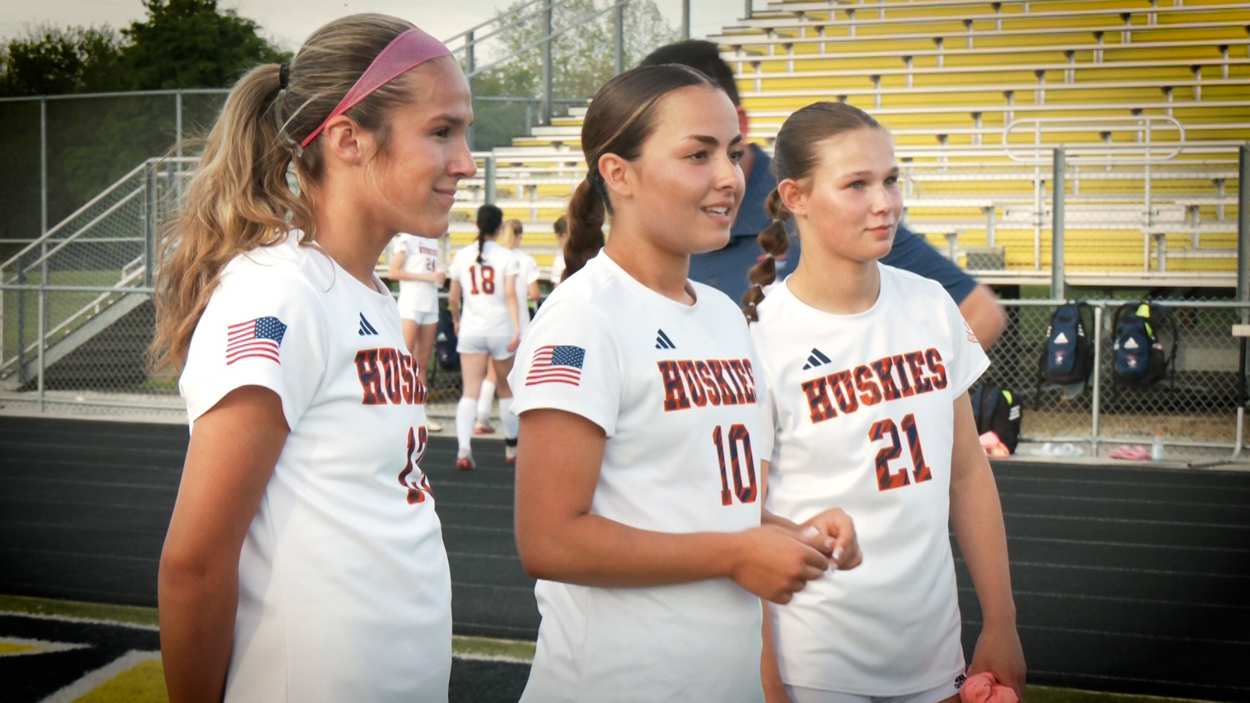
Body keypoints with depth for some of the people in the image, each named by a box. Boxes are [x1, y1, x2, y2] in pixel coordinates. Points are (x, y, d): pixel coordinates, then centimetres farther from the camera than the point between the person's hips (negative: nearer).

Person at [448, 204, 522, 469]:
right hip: (500, 328, -1)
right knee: (506, 389, 16)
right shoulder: (506, 257, -3)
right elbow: (510, 295, -13)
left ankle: (464, 449, -21)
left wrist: (457, 321, 25)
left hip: (471, 329, 1)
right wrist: (517, 328, -17)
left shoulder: (462, 256, 4)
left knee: (470, 392, -3)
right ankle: (512, 447, 29)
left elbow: (453, 299, 8)